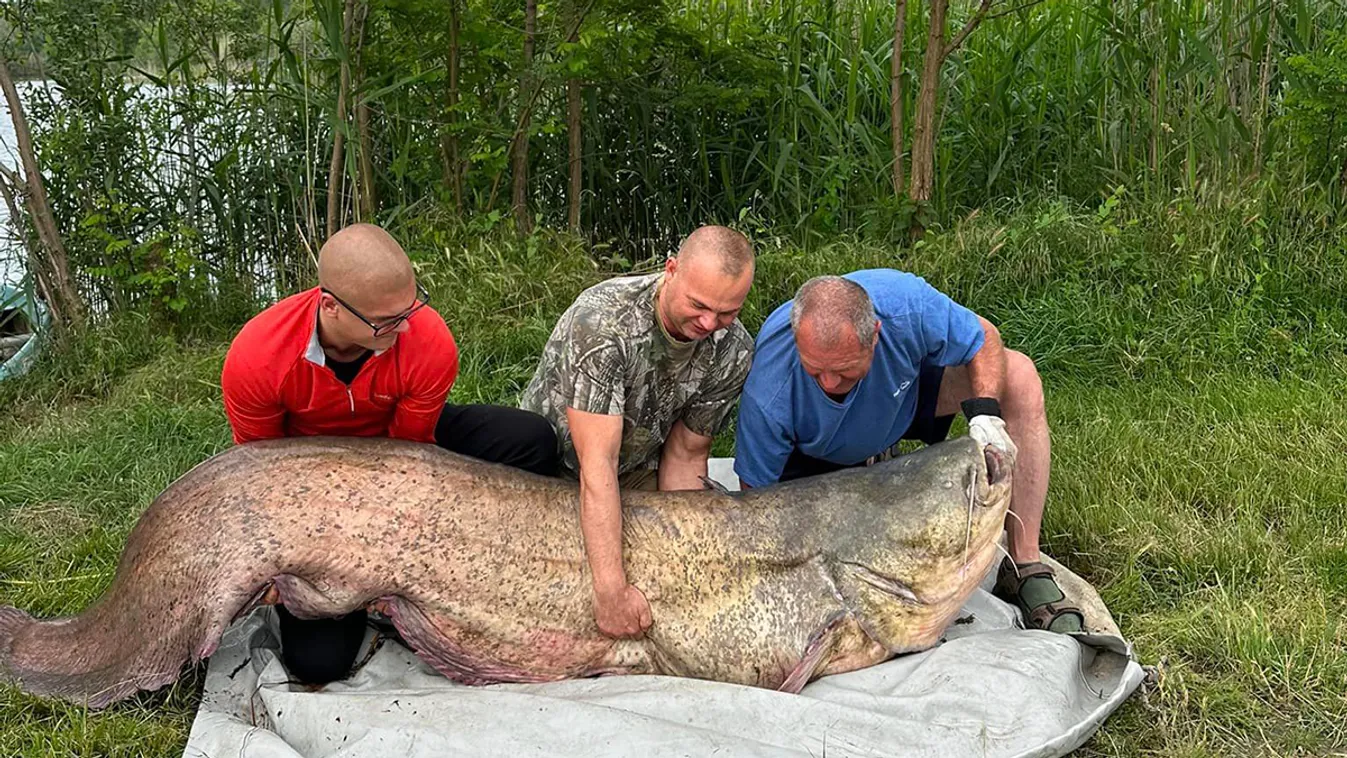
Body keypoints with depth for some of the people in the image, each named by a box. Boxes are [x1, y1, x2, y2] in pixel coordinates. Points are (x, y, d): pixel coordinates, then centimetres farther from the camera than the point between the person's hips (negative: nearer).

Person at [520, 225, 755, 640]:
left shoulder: (733, 351, -17)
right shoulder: (604, 319, -35)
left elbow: (684, 457, -8)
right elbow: (596, 464, -39)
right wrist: (612, 589, -43)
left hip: (638, 474, 4)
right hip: (551, 471, -4)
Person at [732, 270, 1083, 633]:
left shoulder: (907, 305, -39)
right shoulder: (767, 398, -42)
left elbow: (985, 340, -19)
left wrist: (986, 413, -36)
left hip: (906, 393, 2)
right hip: (816, 456, -2)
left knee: (1019, 375, -21)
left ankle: (1025, 568, -16)